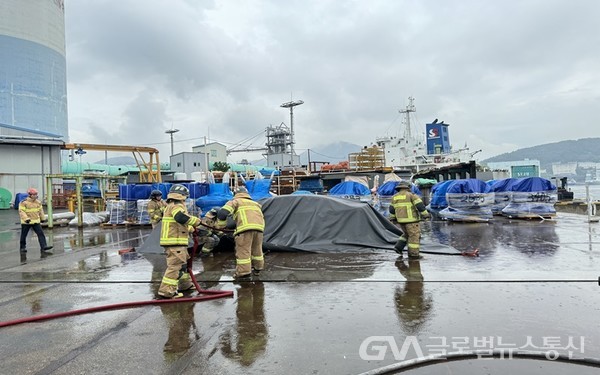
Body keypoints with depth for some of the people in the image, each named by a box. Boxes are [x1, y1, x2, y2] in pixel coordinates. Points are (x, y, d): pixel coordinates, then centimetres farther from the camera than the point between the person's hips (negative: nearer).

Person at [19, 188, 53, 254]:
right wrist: (26, 218, -27)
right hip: (26, 222, -4)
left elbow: (40, 210, 19)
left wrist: (43, 218, 22)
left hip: (36, 221, 4)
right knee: (24, 235, 10)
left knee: (41, 233, -9)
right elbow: (21, 211, -16)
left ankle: (43, 247, -14)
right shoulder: (24, 202, -10)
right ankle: (23, 247, 29)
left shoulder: (38, 202, 7)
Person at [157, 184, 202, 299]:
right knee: (176, 266, -9)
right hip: (175, 242, -11)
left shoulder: (170, 207, 22)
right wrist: (196, 221, -20)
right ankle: (167, 290, -9)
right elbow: (181, 217, -33)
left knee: (183, 263, 22)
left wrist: (193, 229, 32)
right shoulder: (176, 206, -11)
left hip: (176, 242, 11)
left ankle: (185, 284, 34)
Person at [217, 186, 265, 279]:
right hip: (259, 227, 6)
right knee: (257, 249, 19)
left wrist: (221, 226, 16)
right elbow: (261, 217, 31)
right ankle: (257, 269, 32)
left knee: (243, 251, 0)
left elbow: (222, 213, 3)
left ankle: (243, 272, 0)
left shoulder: (235, 201, 16)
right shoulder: (255, 203, 34)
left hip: (245, 227, -6)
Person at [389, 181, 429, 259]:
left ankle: (399, 247, 9)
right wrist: (425, 214, -9)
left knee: (407, 234, 22)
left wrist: (393, 218, 21)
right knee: (414, 236, 2)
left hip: (401, 220, 6)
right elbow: (420, 205, -13)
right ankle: (413, 254, 2)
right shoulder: (411, 195, -7)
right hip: (411, 220, -6)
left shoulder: (395, 197, 8)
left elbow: (392, 209, 12)